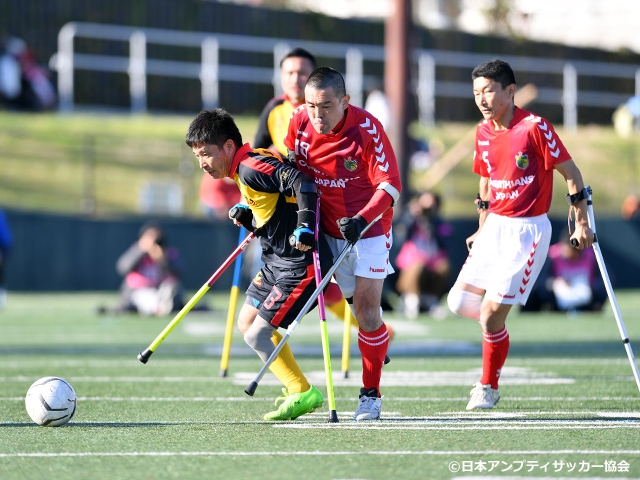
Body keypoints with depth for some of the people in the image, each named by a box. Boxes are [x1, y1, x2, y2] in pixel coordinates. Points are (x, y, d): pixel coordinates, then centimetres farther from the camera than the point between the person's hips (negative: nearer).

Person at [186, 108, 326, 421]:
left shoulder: (251, 168, -19)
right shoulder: (245, 169, 12)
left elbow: (301, 182, -30)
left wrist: (305, 226, -36)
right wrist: (246, 217, 0)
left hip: (299, 264, -11)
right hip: (276, 260, 11)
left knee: (257, 335, -9)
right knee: (246, 322, 20)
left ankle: (302, 394, 5)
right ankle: (297, 388, 26)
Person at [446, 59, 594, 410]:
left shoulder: (535, 127, -15)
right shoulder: (483, 133, 6)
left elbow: (571, 172, -8)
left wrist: (581, 222, -9)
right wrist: (483, 226, 20)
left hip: (528, 230, -7)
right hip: (495, 227, 7)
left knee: (491, 314, -9)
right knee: (459, 301, 0)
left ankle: (488, 388, 9)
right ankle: (498, 320, 30)